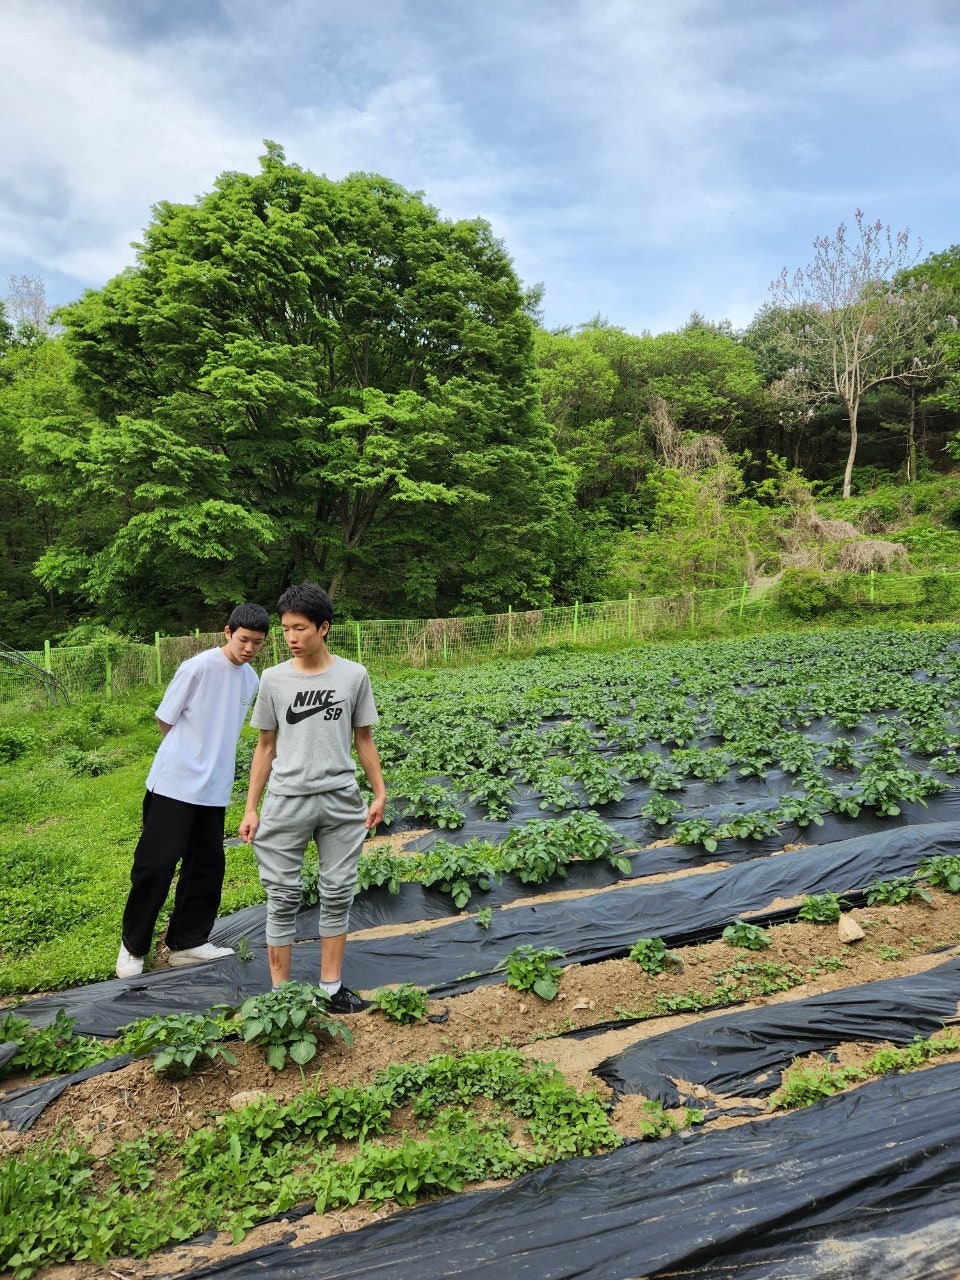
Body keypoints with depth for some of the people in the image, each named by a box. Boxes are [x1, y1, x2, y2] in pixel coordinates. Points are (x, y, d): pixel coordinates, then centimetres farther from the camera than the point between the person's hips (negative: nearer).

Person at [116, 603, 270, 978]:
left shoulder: (251, 679, 6)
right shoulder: (198, 667, -14)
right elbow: (165, 720, -5)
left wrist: (213, 761, 12)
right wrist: (185, 759, 2)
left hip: (214, 790, 6)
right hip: (175, 784, -6)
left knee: (208, 866, 10)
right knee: (157, 863, -1)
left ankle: (188, 942, 24)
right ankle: (133, 946, 17)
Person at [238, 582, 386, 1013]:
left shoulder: (353, 675, 0)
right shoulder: (274, 679, 0)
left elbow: (364, 739, 7)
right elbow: (266, 746, 6)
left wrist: (379, 793, 3)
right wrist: (250, 808, 3)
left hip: (342, 800, 1)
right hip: (286, 800, 0)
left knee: (338, 894, 8)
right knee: (283, 897, 5)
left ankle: (331, 987, 22)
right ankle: (280, 991, 18)